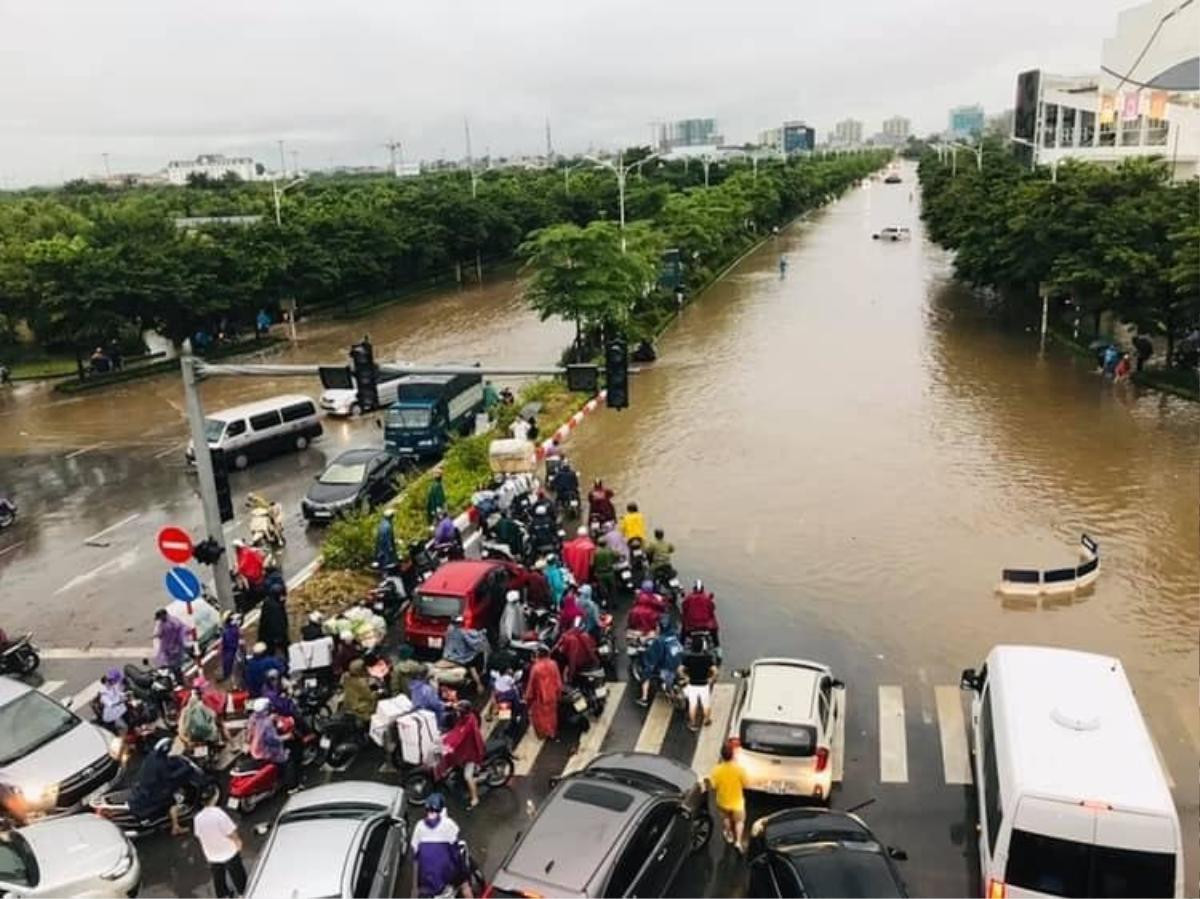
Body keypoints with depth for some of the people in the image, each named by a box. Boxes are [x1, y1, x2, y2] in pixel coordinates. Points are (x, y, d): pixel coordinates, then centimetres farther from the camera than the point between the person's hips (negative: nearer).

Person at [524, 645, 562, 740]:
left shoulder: (536, 667, -26)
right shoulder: (553, 664, -13)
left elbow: (532, 684, -16)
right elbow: (558, 681, -3)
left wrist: (528, 697, -2)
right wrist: (558, 693, 12)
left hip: (540, 696, -4)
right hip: (552, 695, 4)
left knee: (541, 714, 17)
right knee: (551, 713, 22)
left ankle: (543, 733, 28)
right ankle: (552, 732, 34)